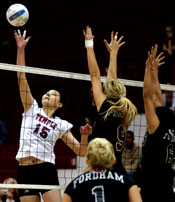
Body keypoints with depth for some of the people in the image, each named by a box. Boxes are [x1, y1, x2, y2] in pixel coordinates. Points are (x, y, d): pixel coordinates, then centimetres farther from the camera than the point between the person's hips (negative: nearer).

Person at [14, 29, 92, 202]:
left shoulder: (61, 125, 12)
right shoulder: (32, 109, 13)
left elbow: (80, 151, 12)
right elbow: (21, 79, 4)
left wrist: (84, 136, -8)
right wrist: (20, 50, -3)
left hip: (45, 169, -1)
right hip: (24, 170, 1)